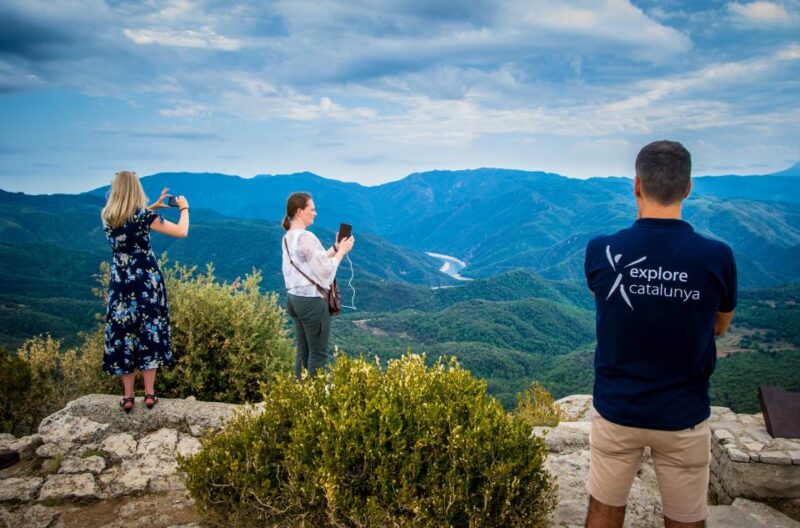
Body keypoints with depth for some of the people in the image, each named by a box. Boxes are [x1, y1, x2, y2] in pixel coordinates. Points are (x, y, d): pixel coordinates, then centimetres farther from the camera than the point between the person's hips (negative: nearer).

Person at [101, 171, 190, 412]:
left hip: (121, 285, 3)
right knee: (149, 334, 6)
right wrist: (184, 207, 7)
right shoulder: (143, 215, -12)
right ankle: (149, 394, 9)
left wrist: (154, 206, 26)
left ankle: (128, 397, 12)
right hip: (147, 284, -3)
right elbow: (182, 232, -9)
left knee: (123, 337, 8)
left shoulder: (107, 218, 2)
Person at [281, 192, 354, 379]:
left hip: (294, 298, 9)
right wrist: (342, 251, -4)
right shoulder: (306, 237, -18)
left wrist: (335, 247, 13)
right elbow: (326, 270, -16)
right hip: (311, 301, -9)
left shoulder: (288, 238, 11)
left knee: (303, 352, 14)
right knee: (318, 354, -1)